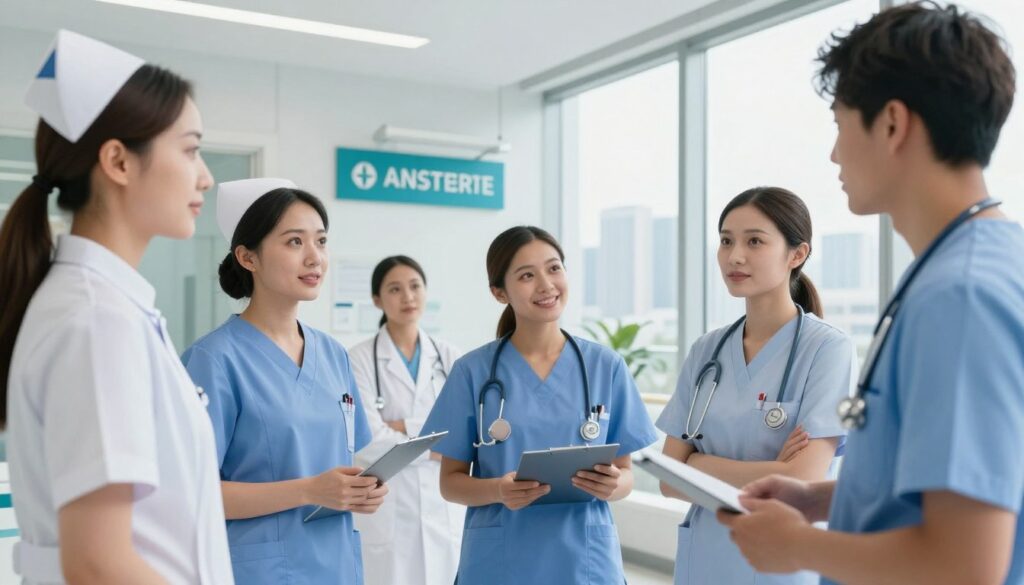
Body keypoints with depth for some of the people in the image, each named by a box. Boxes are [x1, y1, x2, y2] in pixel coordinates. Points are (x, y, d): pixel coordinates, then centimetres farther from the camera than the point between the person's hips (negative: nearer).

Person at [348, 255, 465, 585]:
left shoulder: (447, 356, 7)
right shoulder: (361, 359, -4)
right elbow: (367, 441, -13)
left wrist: (405, 427, -12)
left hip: (445, 505, 3)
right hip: (388, 509, -3)